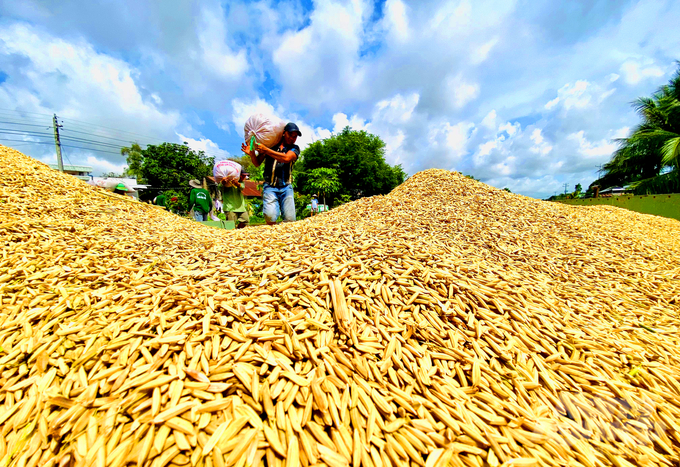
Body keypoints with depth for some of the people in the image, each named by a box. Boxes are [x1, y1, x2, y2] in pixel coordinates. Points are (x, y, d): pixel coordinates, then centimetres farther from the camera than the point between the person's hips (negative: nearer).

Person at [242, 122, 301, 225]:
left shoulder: (295, 148, 12)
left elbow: (286, 158, -11)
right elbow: (257, 163, 18)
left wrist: (266, 150, -12)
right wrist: (251, 154, -2)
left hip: (286, 187, 1)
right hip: (270, 186, 0)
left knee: (290, 219, -11)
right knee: (270, 216, -18)